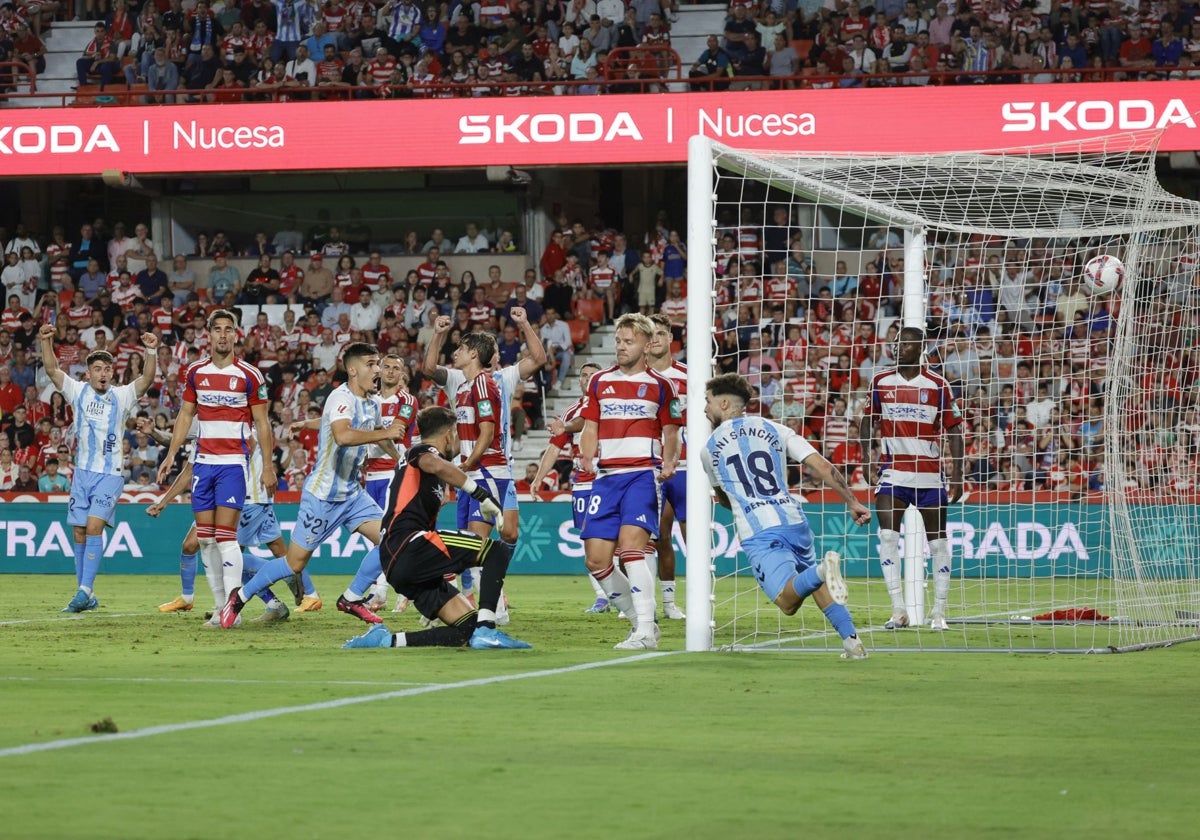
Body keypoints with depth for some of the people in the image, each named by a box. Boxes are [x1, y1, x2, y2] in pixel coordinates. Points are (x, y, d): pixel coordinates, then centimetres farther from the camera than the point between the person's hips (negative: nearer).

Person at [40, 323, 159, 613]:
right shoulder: (78, 392, 5)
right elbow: (52, 369, -5)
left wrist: (151, 351, -30)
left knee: (94, 527, -18)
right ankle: (86, 597, 12)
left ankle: (85, 591, -19)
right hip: (82, 472, 3)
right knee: (80, 535, 4)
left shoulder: (122, 396, 0)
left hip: (110, 474, -3)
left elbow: (147, 378, -15)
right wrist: (46, 341, -21)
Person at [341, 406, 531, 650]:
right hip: (409, 546, -10)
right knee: (497, 551, -14)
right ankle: (486, 630, -25)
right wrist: (480, 493, -21)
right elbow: (435, 465, -24)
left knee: (468, 628, 1)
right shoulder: (423, 451, 4)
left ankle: (387, 640, -3)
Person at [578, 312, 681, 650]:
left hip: (642, 474, -5)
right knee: (596, 559, -1)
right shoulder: (599, 382, 14)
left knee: (630, 548, -22)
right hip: (606, 476, 5)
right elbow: (590, 428, 15)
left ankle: (645, 632, -22)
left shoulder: (660, 385, 4)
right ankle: (641, 620, 16)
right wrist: (586, 457, -6)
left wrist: (669, 461, -10)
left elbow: (671, 433, 10)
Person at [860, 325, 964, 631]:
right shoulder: (880, 382, 4)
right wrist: (866, 455, 0)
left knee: (938, 542, 3)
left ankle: (939, 613, 13)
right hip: (893, 472, 1)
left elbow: (954, 431, -1)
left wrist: (957, 474, -7)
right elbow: (869, 419, 14)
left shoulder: (937, 385, -3)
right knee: (887, 535, -14)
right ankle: (898, 610, -12)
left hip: (930, 474, -1)